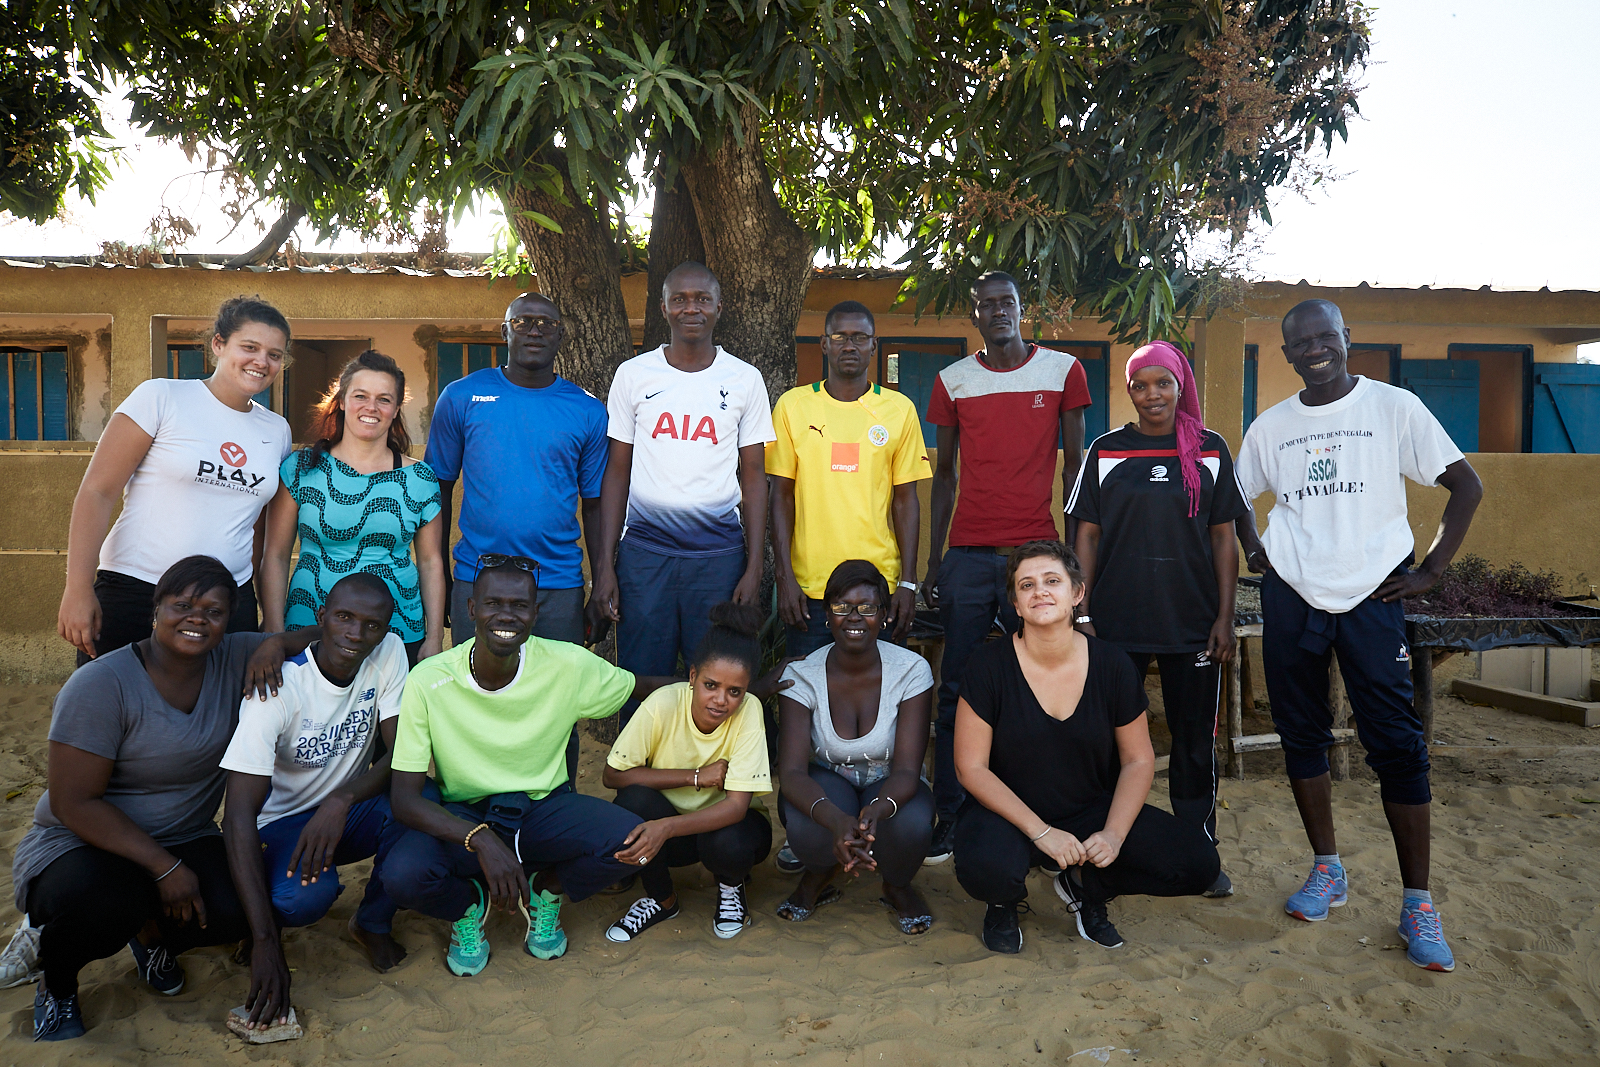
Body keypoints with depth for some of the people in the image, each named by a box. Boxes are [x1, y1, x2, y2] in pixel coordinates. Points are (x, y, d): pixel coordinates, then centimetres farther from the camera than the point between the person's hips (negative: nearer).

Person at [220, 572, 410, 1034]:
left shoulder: (389, 653, -13)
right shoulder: (277, 688, -25)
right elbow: (239, 815, -28)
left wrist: (342, 800, -35)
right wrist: (265, 942, -35)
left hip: (349, 810, 4)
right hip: (282, 823, -3)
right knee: (304, 897, -35)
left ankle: (373, 921, 1)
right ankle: (265, 923, 5)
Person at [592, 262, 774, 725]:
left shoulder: (745, 379, 5)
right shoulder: (633, 374, 6)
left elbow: (753, 477, 6)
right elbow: (617, 473, 7)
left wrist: (754, 567, -2)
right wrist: (604, 565, 0)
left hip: (720, 554, 0)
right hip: (644, 552, 0)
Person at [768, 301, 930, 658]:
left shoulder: (900, 410, 5)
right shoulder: (793, 405, 4)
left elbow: (905, 500, 5)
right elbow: (782, 497, 3)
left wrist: (908, 583, -1)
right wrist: (784, 576, -5)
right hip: (808, 588, 0)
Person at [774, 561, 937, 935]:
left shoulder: (912, 670, -17)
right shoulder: (802, 674, -17)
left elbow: (907, 770, -22)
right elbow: (791, 771, -25)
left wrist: (878, 809, -47)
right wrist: (836, 820, -46)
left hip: (888, 789, 0)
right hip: (825, 785, 0)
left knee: (912, 823, -35)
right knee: (807, 826, -35)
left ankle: (897, 886, 5)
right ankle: (818, 878, 6)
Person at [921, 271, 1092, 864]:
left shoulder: (1063, 370, 6)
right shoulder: (953, 380, 10)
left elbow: (1072, 466, 7)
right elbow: (945, 474, 12)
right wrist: (932, 563, 7)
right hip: (968, 556, 1)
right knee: (957, 692, 3)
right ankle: (947, 819, 11)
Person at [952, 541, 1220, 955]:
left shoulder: (1112, 665, -6)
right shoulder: (990, 665, -14)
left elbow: (1138, 761, 1)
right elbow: (972, 768, -13)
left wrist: (1114, 833, -14)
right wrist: (1040, 831, -20)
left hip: (1093, 811, 3)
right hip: (1009, 813, -3)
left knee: (1198, 863, -15)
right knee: (986, 869, -37)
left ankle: (1086, 887, 12)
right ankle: (1004, 903, 4)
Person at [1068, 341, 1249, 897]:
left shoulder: (1210, 450, 5)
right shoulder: (1106, 451, 3)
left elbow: (1224, 538, 6)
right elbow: (1087, 536, 3)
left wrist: (1225, 617, 0)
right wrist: (1083, 615, -2)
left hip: (1193, 623, 1)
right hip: (1117, 623, -1)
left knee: (1195, 737, 9)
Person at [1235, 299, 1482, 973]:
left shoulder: (1394, 408, 0)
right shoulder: (1269, 427, 9)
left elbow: (1466, 486, 3)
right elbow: (1235, 499, 23)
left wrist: (1431, 571, -3)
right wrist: (1252, 550, 6)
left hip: (1373, 595, -3)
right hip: (1291, 596, 3)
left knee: (1396, 743, -5)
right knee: (1301, 735, 8)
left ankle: (1417, 903, 6)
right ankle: (1326, 871, 24)